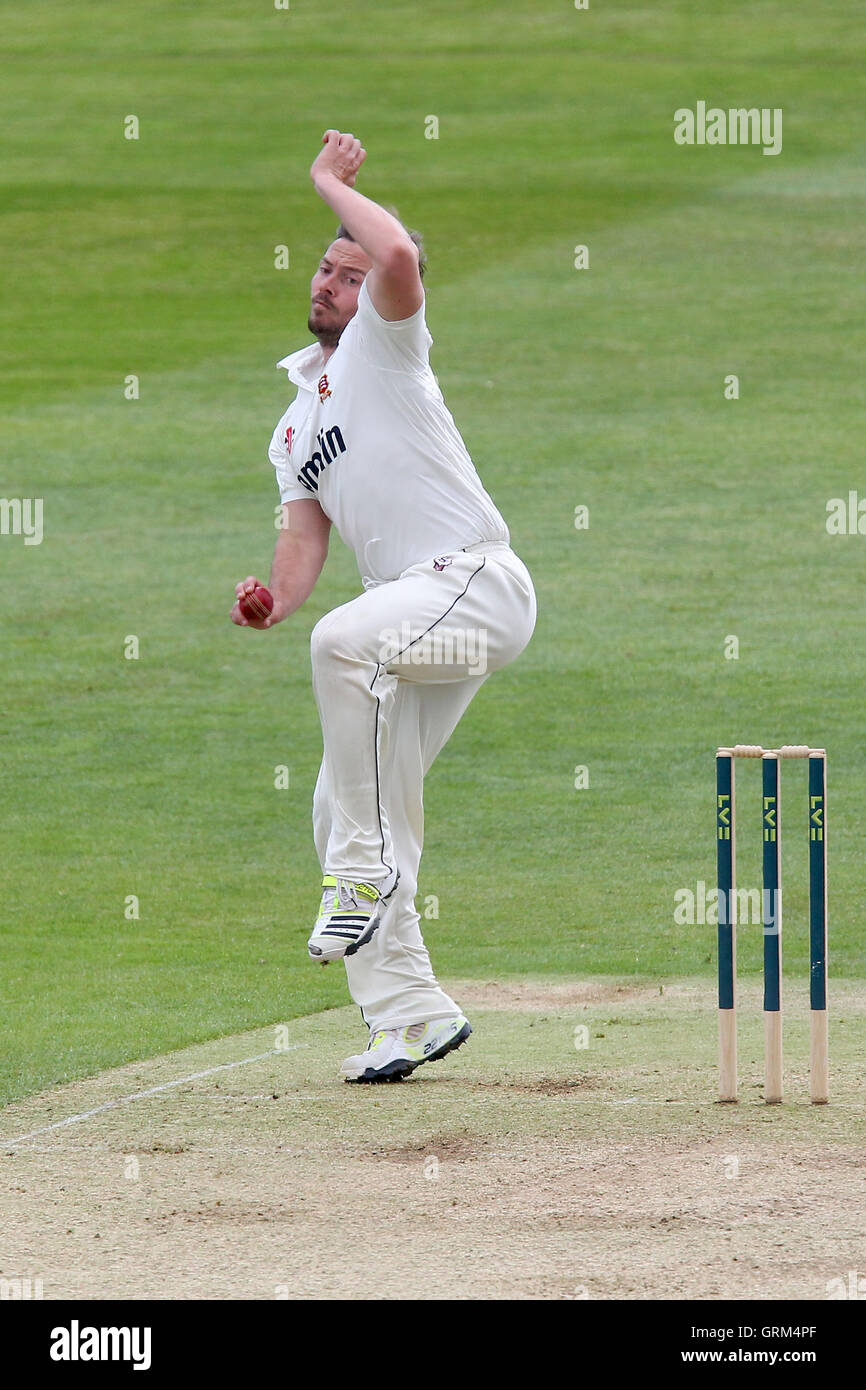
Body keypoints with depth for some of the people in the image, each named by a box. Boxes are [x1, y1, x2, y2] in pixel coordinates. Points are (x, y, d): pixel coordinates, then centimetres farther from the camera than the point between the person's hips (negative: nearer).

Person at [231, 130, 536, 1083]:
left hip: (478, 583, -9)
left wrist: (331, 183, -6)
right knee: (344, 811, 4)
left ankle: (369, 869, -27)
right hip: (414, 620, 9)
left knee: (343, 641, -36)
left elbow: (398, 257, -22)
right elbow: (305, 539, 14)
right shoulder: (295, 426, 23)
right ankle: (410, 1017, 11)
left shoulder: (384, 346, 1)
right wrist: (274, 601, -9)